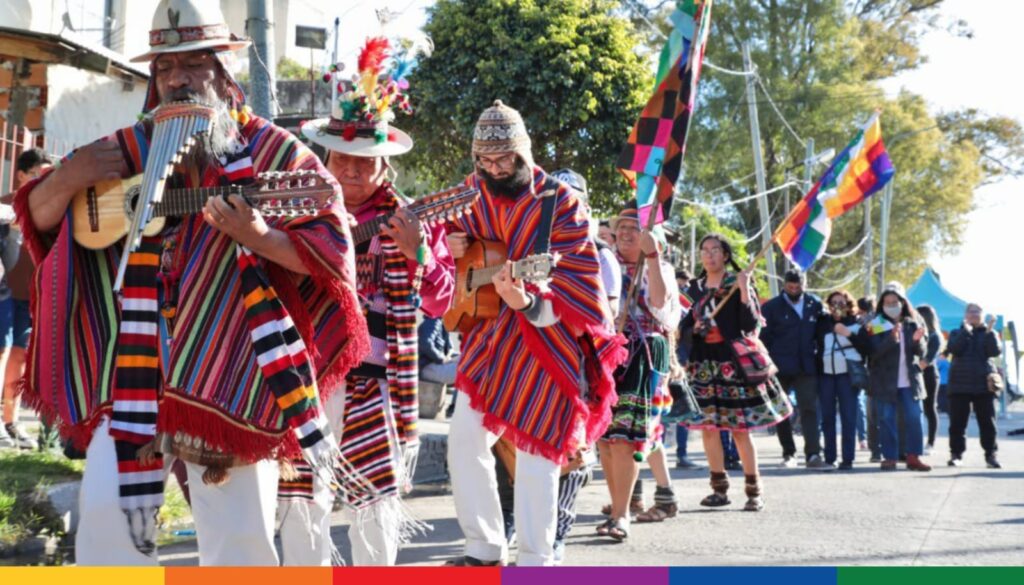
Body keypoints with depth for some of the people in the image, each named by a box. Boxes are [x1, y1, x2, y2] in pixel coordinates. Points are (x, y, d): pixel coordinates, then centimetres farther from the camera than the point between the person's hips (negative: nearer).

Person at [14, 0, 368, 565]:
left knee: (239, 530, 2)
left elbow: (333, 247, -5)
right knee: (106, 509, -5)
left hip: (234, 370, -2)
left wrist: (260, 238, -22)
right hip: (132, 367, 3)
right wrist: (67, 178, -8)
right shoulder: (124, 151, 10)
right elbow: (37, 218, 13)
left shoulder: (274, 153, 0)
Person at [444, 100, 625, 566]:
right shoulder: (475, 191, 2)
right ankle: (484, 548, 17)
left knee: (534, 448, -5)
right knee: (465, 439, 4)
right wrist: (457, 238, -3)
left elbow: (580, 284, -19)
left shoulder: (560, 204, -15)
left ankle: (533, 563, 4)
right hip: (490, 336, 6)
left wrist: (529, 304, -37)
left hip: (547, 341, -6)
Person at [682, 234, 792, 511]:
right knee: (708, 426, 2)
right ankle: (719, 488, 10)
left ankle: (754, 491, 0)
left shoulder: (738, 284, 0)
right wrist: (694, 328, -4)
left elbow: (751, 325, -7)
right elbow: (686, 325, 18)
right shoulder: (695, 288, 12)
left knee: (739, 428, -6)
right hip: (703, 364, 4)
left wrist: (744, 292, -17)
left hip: (733, 363, -4)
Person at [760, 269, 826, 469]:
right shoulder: (772, 307, 0)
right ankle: (788, 453, 18)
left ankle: (813, 455, -16)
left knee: (809, 408, -11)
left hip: (806, 367, 1)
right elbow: (764, 337, 0)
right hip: (780, 368, 0)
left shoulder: (814, 305, 7)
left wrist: (816, 354, 7)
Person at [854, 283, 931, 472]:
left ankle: (913, 457, 5)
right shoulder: (875, 326, -1)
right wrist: (892, 339, -29)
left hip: (910, 381, 2)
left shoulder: (912, 325, 7)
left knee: (914, 418, -1)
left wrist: (917, 341, -17)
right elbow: (873, 353, -15)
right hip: (885, 383, -2)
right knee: (887, 420, 0)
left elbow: (921, 352, 5)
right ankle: (889, 457, 7)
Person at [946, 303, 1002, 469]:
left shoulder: (988, 333, 11)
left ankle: (990, 454, 3)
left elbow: (995, 352, -7)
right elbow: (953, 349, -10)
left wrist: (989, 332, -18)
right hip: (960, 384, 0)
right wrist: (965, 331, -16)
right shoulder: (957, 333, 11)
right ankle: (956, 454, 4)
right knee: (957, 422, -1)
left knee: (987, 422, -2)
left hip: (984, 384, 0)